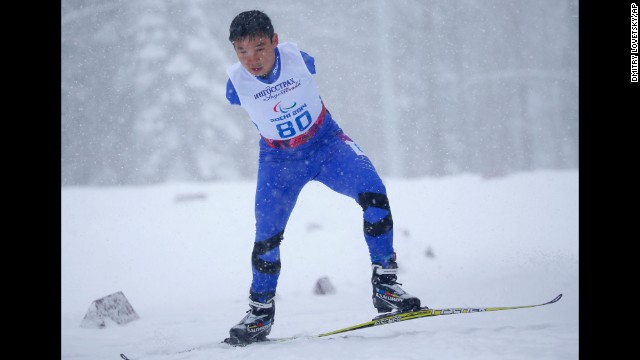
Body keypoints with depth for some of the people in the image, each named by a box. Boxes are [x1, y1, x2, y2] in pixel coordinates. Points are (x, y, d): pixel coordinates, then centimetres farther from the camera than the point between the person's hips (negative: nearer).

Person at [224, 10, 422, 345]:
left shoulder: (297, 58, -22)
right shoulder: (236, 82, -20)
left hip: (326, 144, 0)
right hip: (279, 159, 0)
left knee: (372, 192, -23)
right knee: (266, 238, -5)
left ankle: (385, 284, -15)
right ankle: (260, 312, 20)